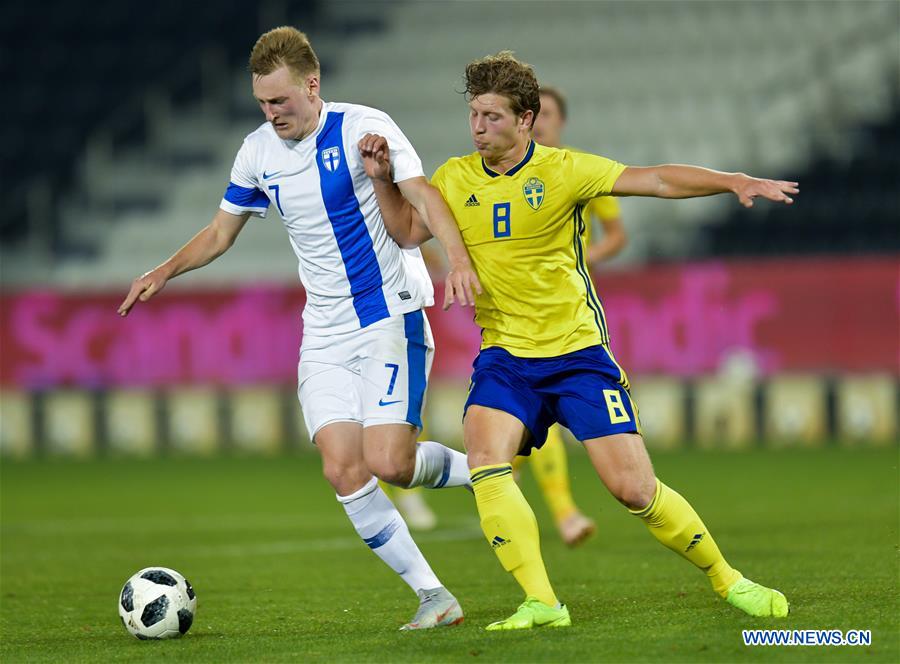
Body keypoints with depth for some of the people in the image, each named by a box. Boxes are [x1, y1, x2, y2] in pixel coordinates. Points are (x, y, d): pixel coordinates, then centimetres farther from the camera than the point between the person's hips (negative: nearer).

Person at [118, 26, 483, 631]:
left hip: (390, 316, -5)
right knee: (343, 470, -9)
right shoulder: (258, 151, 7)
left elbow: (423, 195, -21)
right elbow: (221, 233, 19)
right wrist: (164, 273, 3)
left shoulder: (363, 128, -10)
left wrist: (459, 258, -37)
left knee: (388, 463, -19)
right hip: (325, 338, 5)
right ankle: (434, 598, -2)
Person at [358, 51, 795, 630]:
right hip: (504, 358, 3)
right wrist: (383, 179, 0)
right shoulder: (454, 179, 5)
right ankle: (541, 603, -22)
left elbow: (656, 180, -12)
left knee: (633, 488, -8)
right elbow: (407, 232, 17)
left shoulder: (563, 169, -7)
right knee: (486, 463, -25)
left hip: (578, 352, -3)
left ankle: (727, 580, 13)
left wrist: (737, 182, -24)